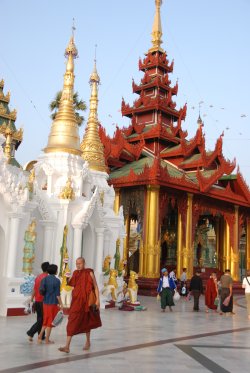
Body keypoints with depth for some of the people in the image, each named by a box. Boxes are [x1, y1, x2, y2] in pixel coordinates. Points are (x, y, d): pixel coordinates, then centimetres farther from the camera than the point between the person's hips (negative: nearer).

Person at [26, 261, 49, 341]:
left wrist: (31, 299, 18)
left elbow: (34, 289, 10)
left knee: (40, 319, 14)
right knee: (41, 320, -1)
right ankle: (31, 333, -12)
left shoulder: (38, 277, 8)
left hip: (37, 301, 7)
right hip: (43, 301, -7)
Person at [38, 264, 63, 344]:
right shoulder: (56, 281, -12)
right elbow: (57, 294, -12)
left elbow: (41, 291, 1)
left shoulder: (44, 279, 3)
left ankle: (40, 335, 6)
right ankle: (47, 339, 10)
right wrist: (61, 304, -6)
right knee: (50, 322, 5)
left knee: (46, 320, 18)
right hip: (53, 303, -5)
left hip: (45, 303, 5)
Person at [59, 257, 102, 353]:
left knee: (86, 323, 14)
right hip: (76, 301, 3)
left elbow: (95, 287, -7)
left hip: (86, 302, -3)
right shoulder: (75, 273, 7)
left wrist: (97, 299, -13)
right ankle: (67, 346, -10)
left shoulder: (89, 273, -6)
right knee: (72, 323, -6)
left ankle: (88, 342, 36)